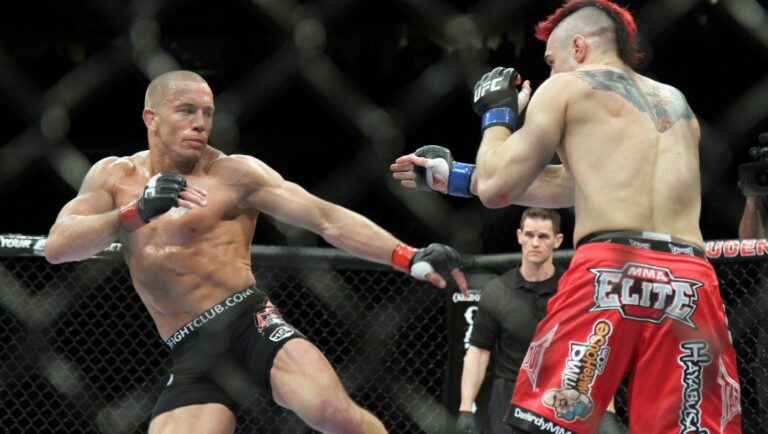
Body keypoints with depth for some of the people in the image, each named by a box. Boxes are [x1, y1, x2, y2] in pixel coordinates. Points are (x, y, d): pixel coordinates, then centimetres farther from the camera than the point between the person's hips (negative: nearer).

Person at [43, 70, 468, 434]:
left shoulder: (233, 173, 1)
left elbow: (328, 217, -6)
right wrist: (135, 213, -17)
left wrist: (408, 258, -19)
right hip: (193, 355, 3)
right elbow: (57, 246, -1)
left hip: (249, 321, -3)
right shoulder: (114, 176, 12)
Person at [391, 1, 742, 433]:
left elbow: (496, 188, 13)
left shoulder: (565, 88, 13)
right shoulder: (677, 103, 30)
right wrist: (456, 175, 42)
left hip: (610, 272, -5)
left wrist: (497, 113, 31)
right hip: (692, 283, 5)